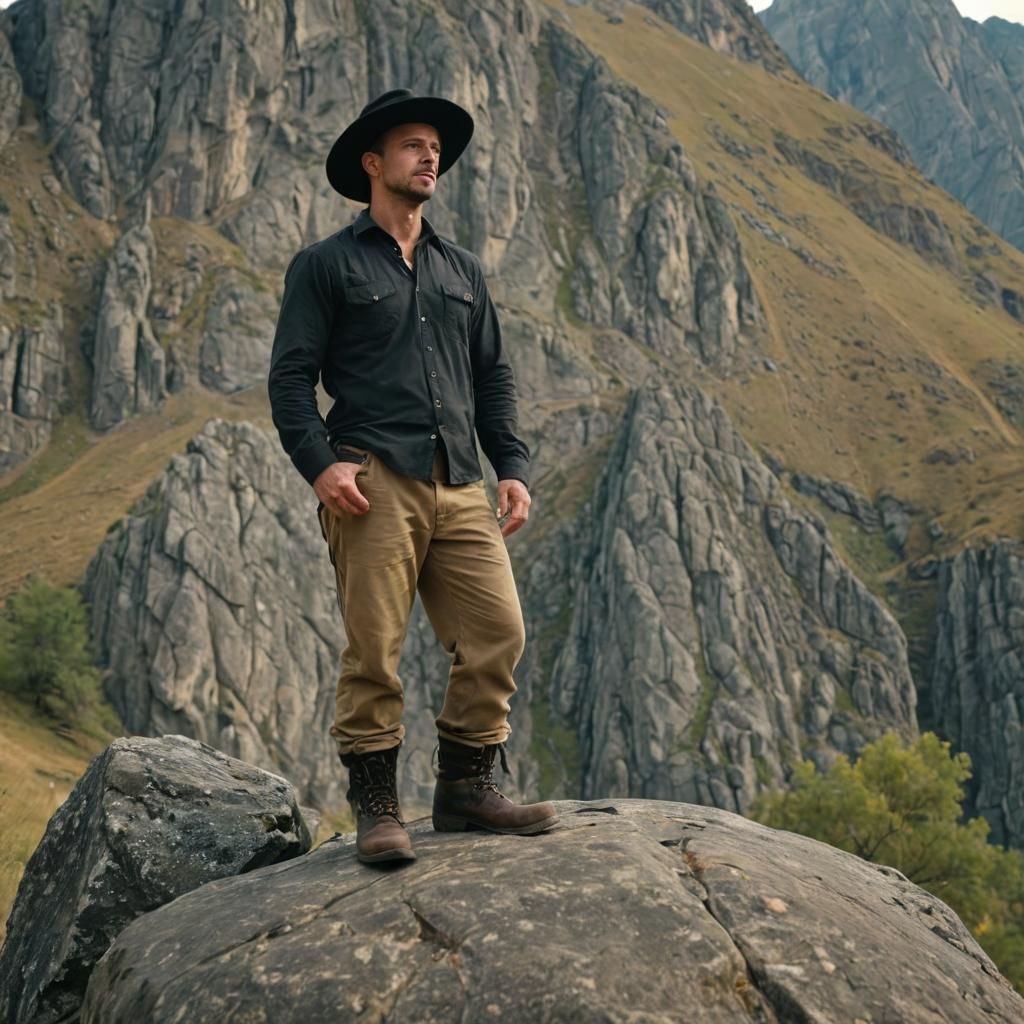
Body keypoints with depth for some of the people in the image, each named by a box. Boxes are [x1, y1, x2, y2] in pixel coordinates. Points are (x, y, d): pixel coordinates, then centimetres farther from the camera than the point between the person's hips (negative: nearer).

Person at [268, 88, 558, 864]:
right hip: (375, 483, -5)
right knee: (375, 648, -7)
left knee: (498, 633, -2)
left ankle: (466, 787, 13)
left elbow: (494, 376, 23)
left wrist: (512, 467, 11)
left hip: (460, 486, 5)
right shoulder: (325, 265, 8)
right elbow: (291, 375, 1)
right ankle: (376, 807, 5)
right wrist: (320, 463, -13)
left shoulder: (463, 270, 23)